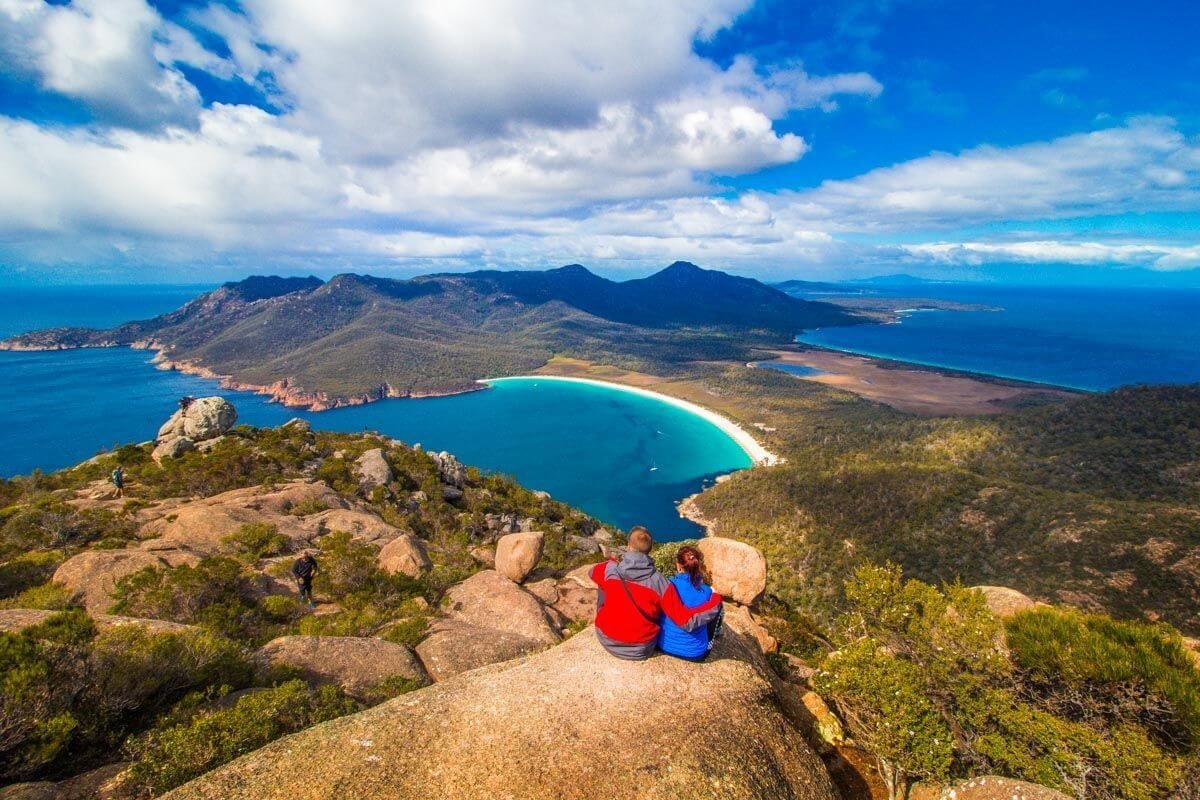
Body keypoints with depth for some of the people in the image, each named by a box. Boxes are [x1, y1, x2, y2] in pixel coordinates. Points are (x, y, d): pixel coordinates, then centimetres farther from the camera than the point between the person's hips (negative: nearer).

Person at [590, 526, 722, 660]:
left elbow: (592, 571, 9)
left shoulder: (610, 569, -16)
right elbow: (686, 621, -20)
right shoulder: (660, 583, -20)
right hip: (641, 651, 0)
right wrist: (716, 599, -10)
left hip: (607, 642, 1)